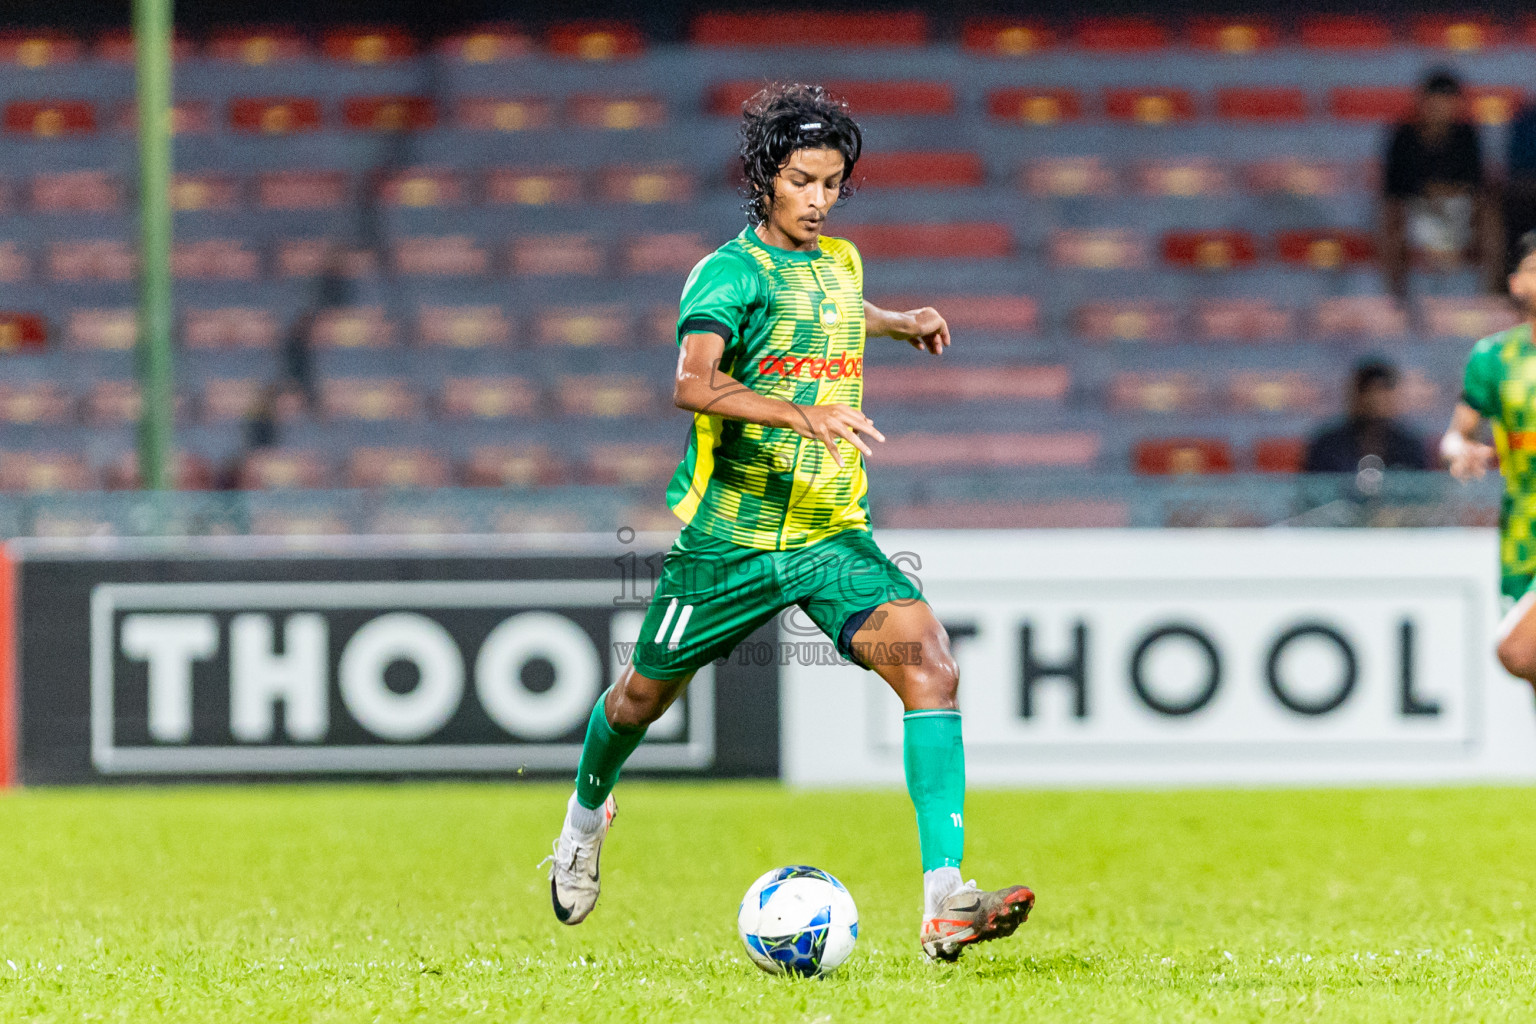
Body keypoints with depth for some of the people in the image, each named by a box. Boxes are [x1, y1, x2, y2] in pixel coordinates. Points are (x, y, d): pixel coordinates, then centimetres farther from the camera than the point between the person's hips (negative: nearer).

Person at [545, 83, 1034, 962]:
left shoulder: (841, 263, 10)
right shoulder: (729, 272, -11)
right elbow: (694, 385, -32)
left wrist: (903, 322, 38)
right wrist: (801, 415, -44)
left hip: (833, 533, 4)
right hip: (728, 536, -4)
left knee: (930, 663, -21)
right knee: (646, 694, 15)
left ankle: (945, 902, -29)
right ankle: (589, 808, 52)